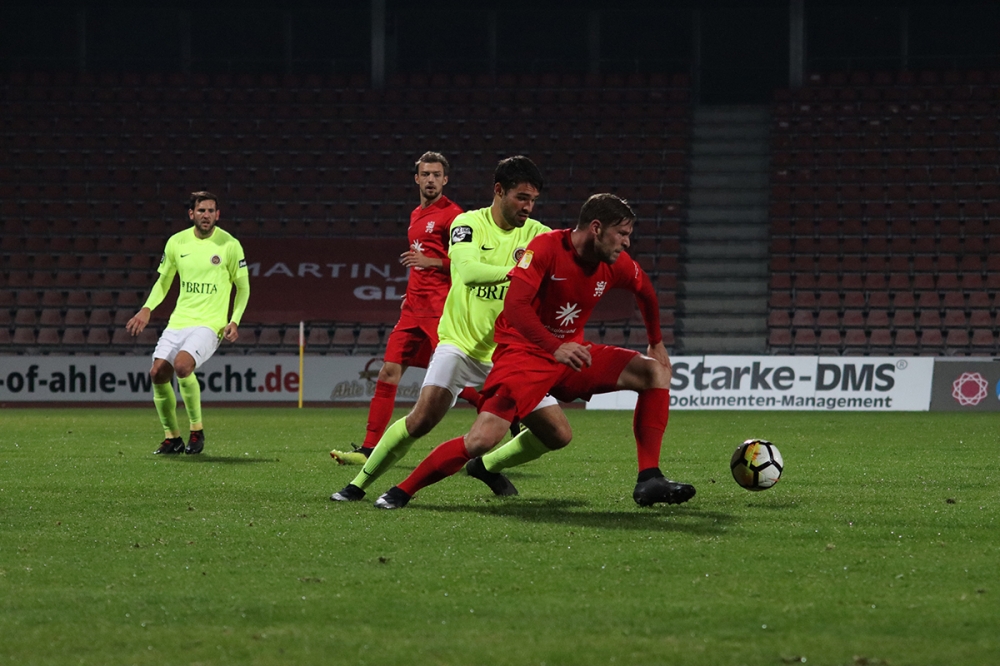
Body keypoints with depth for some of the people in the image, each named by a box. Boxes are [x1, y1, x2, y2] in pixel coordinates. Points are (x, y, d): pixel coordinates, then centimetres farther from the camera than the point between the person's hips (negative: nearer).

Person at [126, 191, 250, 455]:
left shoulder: (230, 245, -5)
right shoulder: (176, 242, 5)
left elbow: (243, 286, 4)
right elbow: (163, 281, 18)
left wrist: (234, 321, -8)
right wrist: (147, 309, 2)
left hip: (210, 324, -5)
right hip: (179, 321, 5)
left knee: (182, 365, -29)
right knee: (158, 373, -9)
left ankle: (197, 430, -9)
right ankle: (172, 437, 10)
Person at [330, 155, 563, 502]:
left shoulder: (534, 233, 0)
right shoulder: (469, 224, -9)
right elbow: (466, 270, -28)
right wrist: (513, 272, -42)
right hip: (460, 344, -3)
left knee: (556, 434, -4)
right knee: (423, 418, -23)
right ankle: (359, 483, -4)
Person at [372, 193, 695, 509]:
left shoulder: (616, 264, -1)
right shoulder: (546, 248, -19)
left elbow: (645, 290, 22)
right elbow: (515, 305, -30)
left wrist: (656, 343, 26)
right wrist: (556, 348, -40)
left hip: (571, 352, 6)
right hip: (523, 351, -6)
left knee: (656, 371, -7)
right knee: (481, 440, -22)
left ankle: (649, 480, -11)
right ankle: (401, 492, -4)